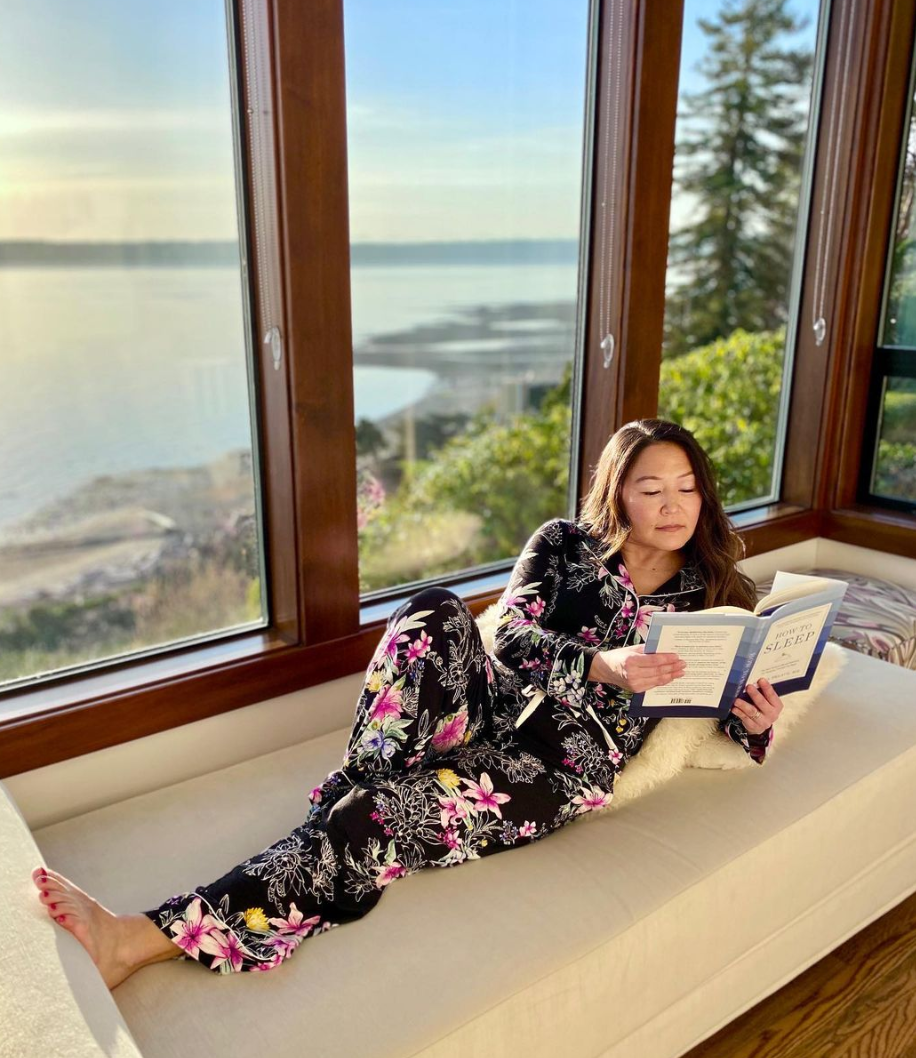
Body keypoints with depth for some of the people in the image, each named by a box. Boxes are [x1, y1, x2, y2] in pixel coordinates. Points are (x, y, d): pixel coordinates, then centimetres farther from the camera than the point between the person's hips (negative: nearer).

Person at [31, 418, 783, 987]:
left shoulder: (715, 593, 12)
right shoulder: (563, 544, 9)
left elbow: (739, 710, 13)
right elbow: (512, 639, -5)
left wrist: (756, 721, -13)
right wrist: (600, 666, -24)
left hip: (565, 763, -2)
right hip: (492, 711, 2)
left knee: (372, 820, -26)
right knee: (438, 611, -31)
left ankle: (144, 940, -23)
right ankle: (350, 787, -23)